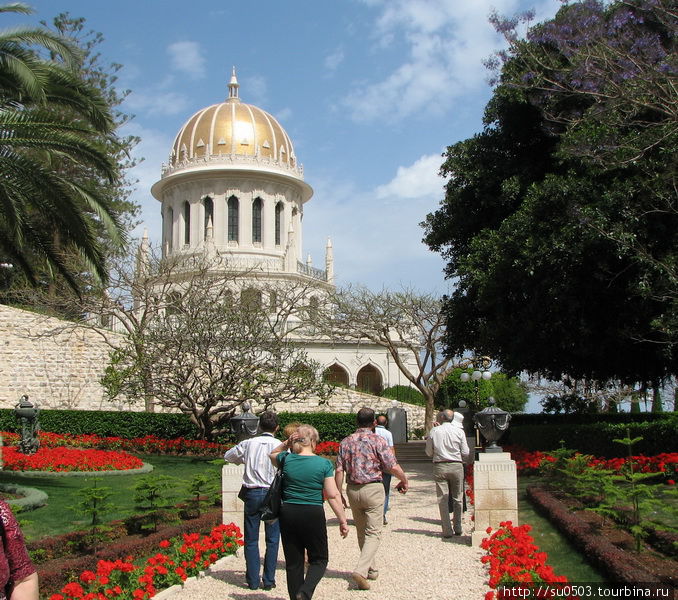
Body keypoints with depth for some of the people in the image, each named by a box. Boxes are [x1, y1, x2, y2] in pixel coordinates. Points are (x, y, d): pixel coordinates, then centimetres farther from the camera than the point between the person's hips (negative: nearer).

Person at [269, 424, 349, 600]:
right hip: (313, 514, -3)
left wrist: (286, 444, 9)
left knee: (293, 562, 12)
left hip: (287, 514, 3)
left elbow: (272, 454, 25)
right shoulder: (323, 464, -6)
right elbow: (333, 495, -8)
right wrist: (343, 520, -1)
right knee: (319, 559, 12)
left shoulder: (286, 459, 1)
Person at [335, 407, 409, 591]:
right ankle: (360, 570, -17)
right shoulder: (377, 441, -8)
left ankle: (371, 570, 28)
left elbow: (339, 471, 0)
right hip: (372, 489, -5)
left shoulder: (346, 442, 4)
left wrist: (339, 494, 8)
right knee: (373, 533, -1)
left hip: (352, 490, 5)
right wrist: (404, 480, 6)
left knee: (362, 532, 18)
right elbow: (393, 467, -12)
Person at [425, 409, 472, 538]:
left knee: (442, 499, 3)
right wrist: (467, 460, 22)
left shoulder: (433, 432, -2)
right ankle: (457, 528, 15)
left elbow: (429, 452, 5)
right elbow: (466, 453, 1)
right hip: (456, 466, 1)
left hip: (439, 466, -1)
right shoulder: (459, 432, -2)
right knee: (457, 498, 12)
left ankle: (447, 530, 1)